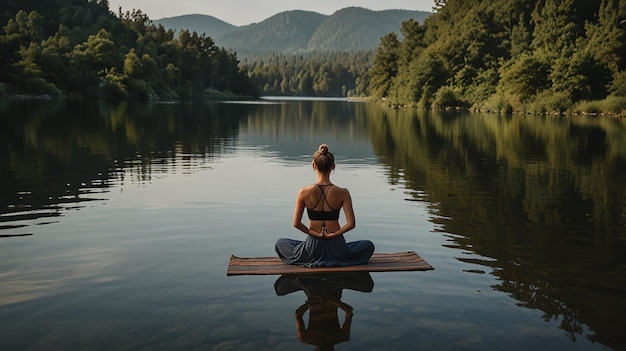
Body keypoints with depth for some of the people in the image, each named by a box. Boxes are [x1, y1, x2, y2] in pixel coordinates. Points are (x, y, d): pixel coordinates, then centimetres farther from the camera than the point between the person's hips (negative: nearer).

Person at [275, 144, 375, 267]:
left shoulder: (304, 192, -10)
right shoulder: (342, 193, -11)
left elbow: (296, 223, -9)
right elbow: (351, 224, -14)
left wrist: (315, 234, -2)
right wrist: (333, 234, -5)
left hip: (313, 248, 1)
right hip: (337, 249, 0)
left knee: (280, 243, 29)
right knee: (368, 245, 28)